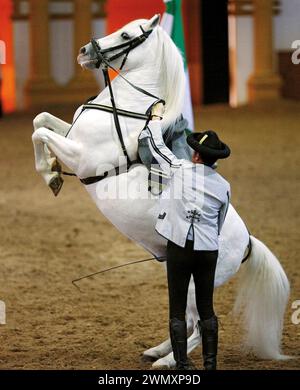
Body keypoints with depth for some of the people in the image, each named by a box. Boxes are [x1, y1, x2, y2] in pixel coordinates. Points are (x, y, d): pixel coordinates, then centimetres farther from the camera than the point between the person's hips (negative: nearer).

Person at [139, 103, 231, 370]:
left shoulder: (180, 170, -7)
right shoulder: (223, 186, 2)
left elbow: (157, 146, 8)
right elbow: (220, 223, 13)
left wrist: (156, 118, 24)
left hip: (180, 248, -3)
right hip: (209, 250, 3)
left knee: (177, 310, 2)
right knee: (206, 308, 12)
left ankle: (183, 365, -1)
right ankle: (210, 363, 11)